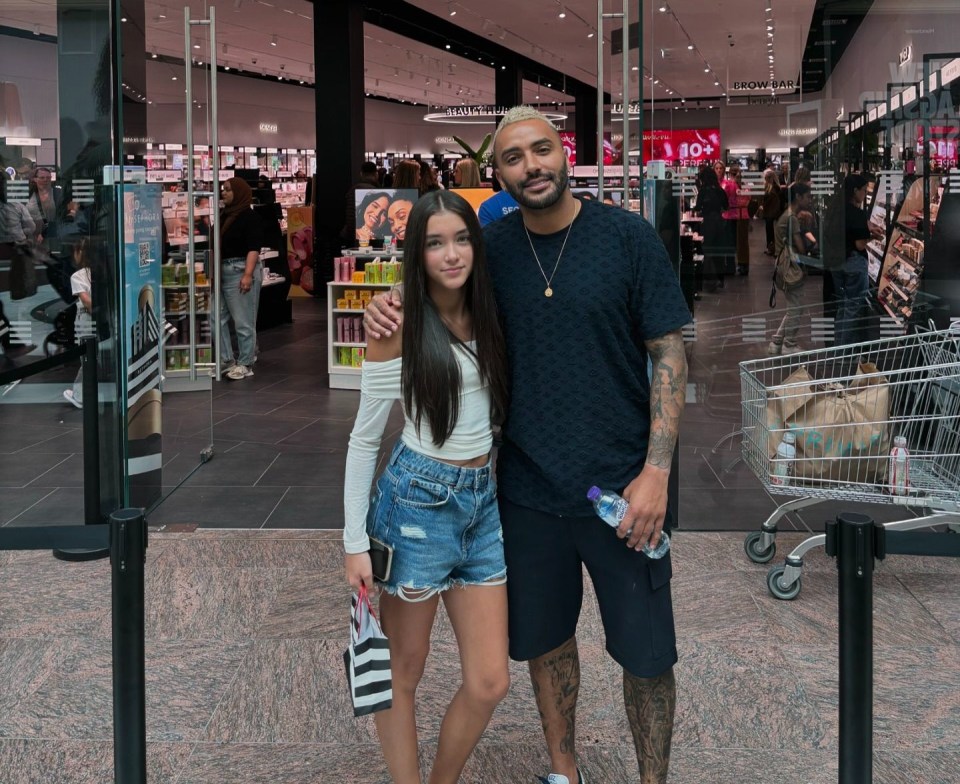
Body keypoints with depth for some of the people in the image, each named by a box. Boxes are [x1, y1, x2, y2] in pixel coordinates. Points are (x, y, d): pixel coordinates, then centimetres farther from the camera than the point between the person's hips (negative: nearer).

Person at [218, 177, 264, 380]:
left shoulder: (250, 217, -8)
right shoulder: (224, 216, 15)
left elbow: (254, 248, -15)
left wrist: (248, 274, -23)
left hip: (241, 271, -9)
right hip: (222, 271, 9)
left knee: (243, 321, -3)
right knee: (218, 318, 9)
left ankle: (245, 364, 4)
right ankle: (226, 360, 18)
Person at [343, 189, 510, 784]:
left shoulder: (489, 317, 6)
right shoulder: (398, 329, -9)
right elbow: (365, 439, -5)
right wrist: (356, 542, -8)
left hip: (483, 504, 5)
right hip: (418, 502, -5)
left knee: (490, 683, 6)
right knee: (404, 673, 8)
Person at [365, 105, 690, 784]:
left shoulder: (628, 237, -8)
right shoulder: (492, 247, 1)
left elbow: (670, 355, -6)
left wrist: (656, 472, -14)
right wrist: (388, 306, -7)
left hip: (621, 486, -3)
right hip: (529, 487, 3)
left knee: (646, 653, 5)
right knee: (545, 639, 17)